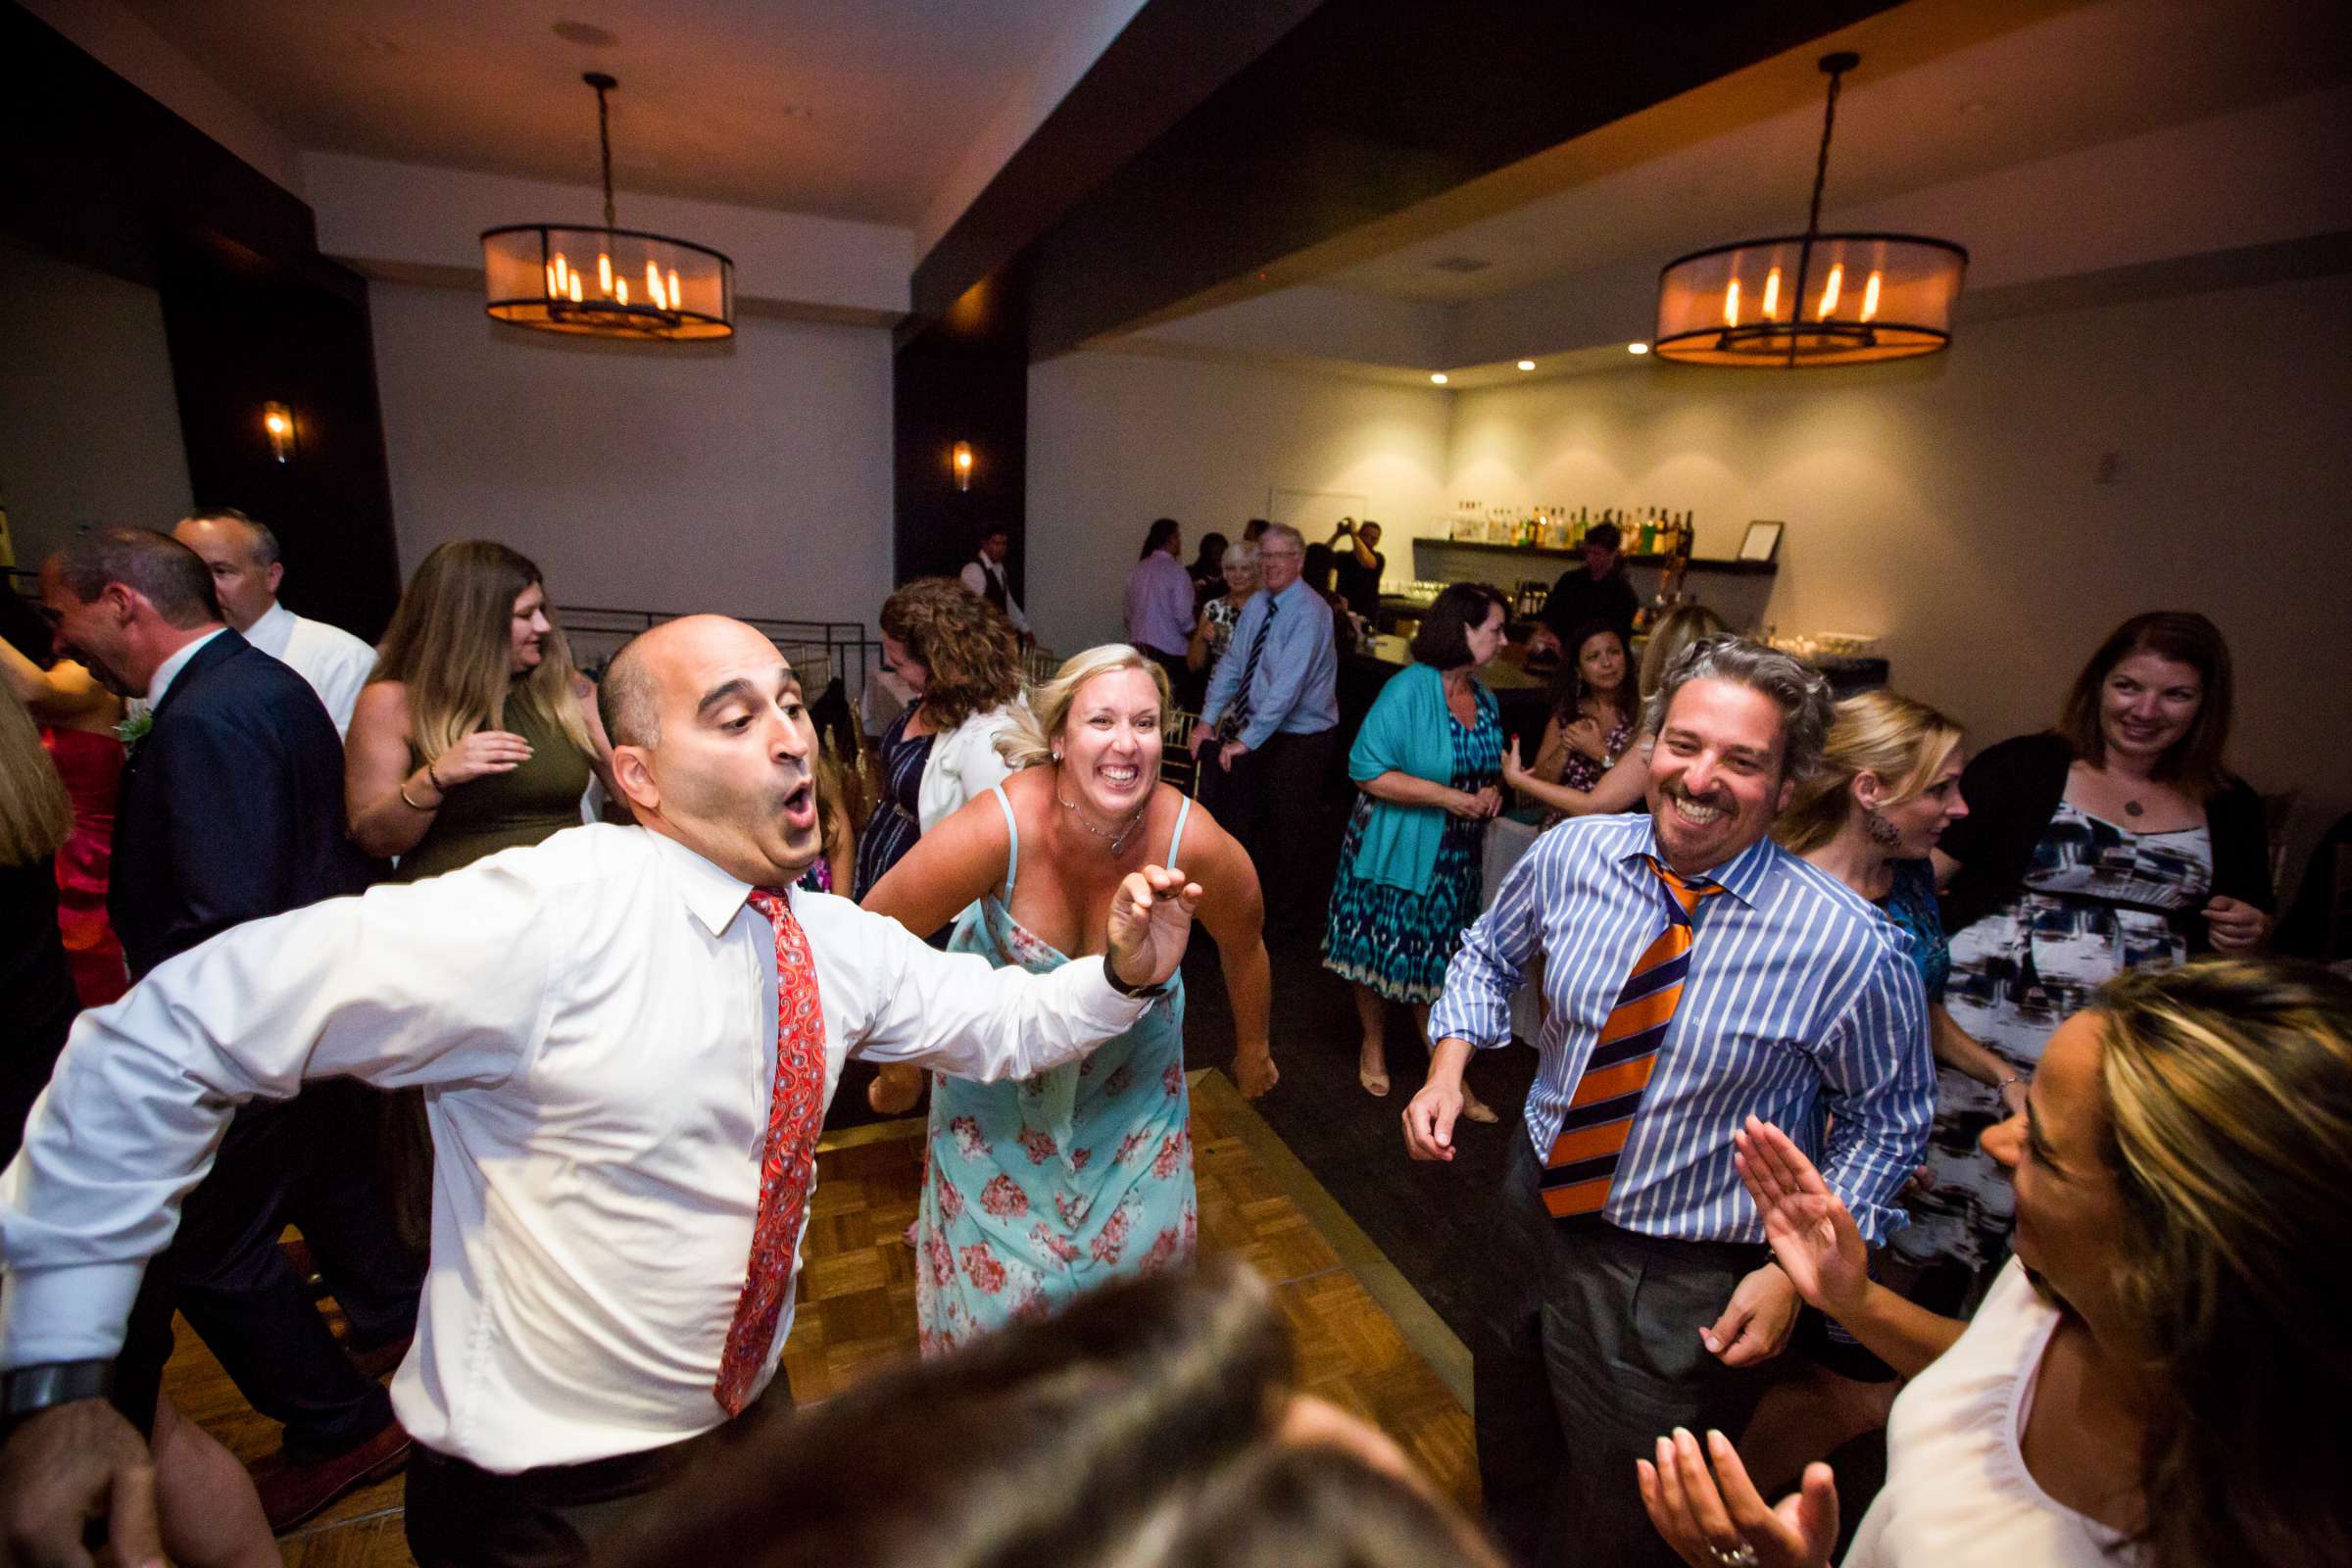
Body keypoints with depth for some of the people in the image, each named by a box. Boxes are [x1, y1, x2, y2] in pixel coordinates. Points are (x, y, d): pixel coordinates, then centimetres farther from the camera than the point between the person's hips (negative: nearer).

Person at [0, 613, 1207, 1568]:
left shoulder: (837, 941, -8)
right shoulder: (545, 917, -28)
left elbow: (998, 1021, 1)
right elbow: (165, 1037, -23)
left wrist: (1123, 976, -16)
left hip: (751, 1419, 6)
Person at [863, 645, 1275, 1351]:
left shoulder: (1197, 843, -29)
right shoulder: (999, 828, -36)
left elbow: (1243, 948, -6)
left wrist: (1253, 1049, 10)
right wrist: (900, 1066, -7)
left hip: (1132, 1074, 2)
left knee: (1139, 1243, 17)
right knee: (1000, 1270, 12)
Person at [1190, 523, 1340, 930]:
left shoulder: (1309, 611, -20)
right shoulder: (1256, 606, 4)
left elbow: (1287, 685, -27)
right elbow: (1231, 665, 5)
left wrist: (1248, 740, -28)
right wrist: (1207, 720, -4)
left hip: (1299, 738, -7)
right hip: (1256, 728, 7)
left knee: (1288, 827, 5)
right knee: (1246, 816, 16)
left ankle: (1291, 912, 26)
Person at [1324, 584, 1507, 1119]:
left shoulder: (1486, 700, 7)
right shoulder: (1408, 690, -16)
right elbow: (1368, 771, -21)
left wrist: (1492, 791, -2)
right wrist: (1449, 797, -23)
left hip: (1454, 858, 5)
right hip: (1394, 850, -5)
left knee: (1439, 963, 11)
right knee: (1380, 952, 11)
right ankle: (1374, 1047, 35)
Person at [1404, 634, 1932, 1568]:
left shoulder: (1849, 948, -23)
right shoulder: (1570, 853, -14)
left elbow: (1887, 1122, -7)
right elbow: (1488, 955, 4)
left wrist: (1798, 1267, -13)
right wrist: (1448, 1069, -10)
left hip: (1681, 1294, -4)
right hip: (1533, 1206, 4)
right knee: (1511, 1467, 31)